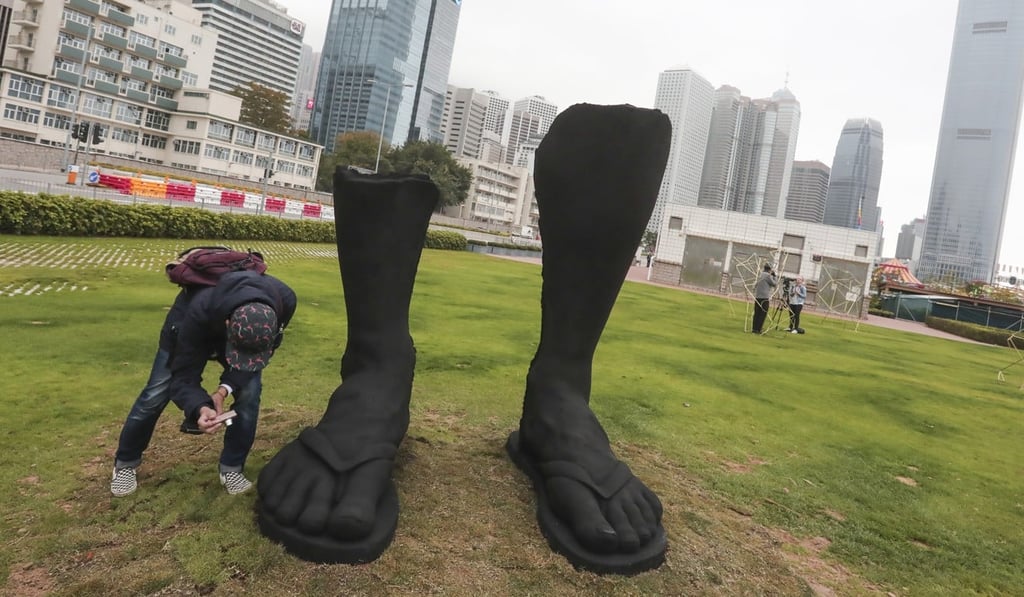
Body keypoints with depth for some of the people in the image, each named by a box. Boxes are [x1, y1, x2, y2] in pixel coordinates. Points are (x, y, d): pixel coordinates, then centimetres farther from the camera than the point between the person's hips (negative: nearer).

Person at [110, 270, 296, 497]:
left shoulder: (284, 301, -40)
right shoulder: (200, 311, -46)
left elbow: (264, 350, -21)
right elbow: (183, 376, -34)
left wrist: (225, 388, -33)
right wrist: (200, 408, -55)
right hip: (189, 320, -2)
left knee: (250, 392, -14)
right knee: (156, 393, -1)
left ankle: (232, 469, 4)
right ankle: (125, 463, 24)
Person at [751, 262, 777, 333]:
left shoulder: (760, 275, 14)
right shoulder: (768, 275, -9)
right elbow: (774, 284, -2)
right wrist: (774, 276, 6)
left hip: (757, 297, 7)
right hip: (764, 298, -7)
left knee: (756, 314, 9)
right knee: (762, 314, -3)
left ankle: (754, 329, 11)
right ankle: (757, 329, -5)